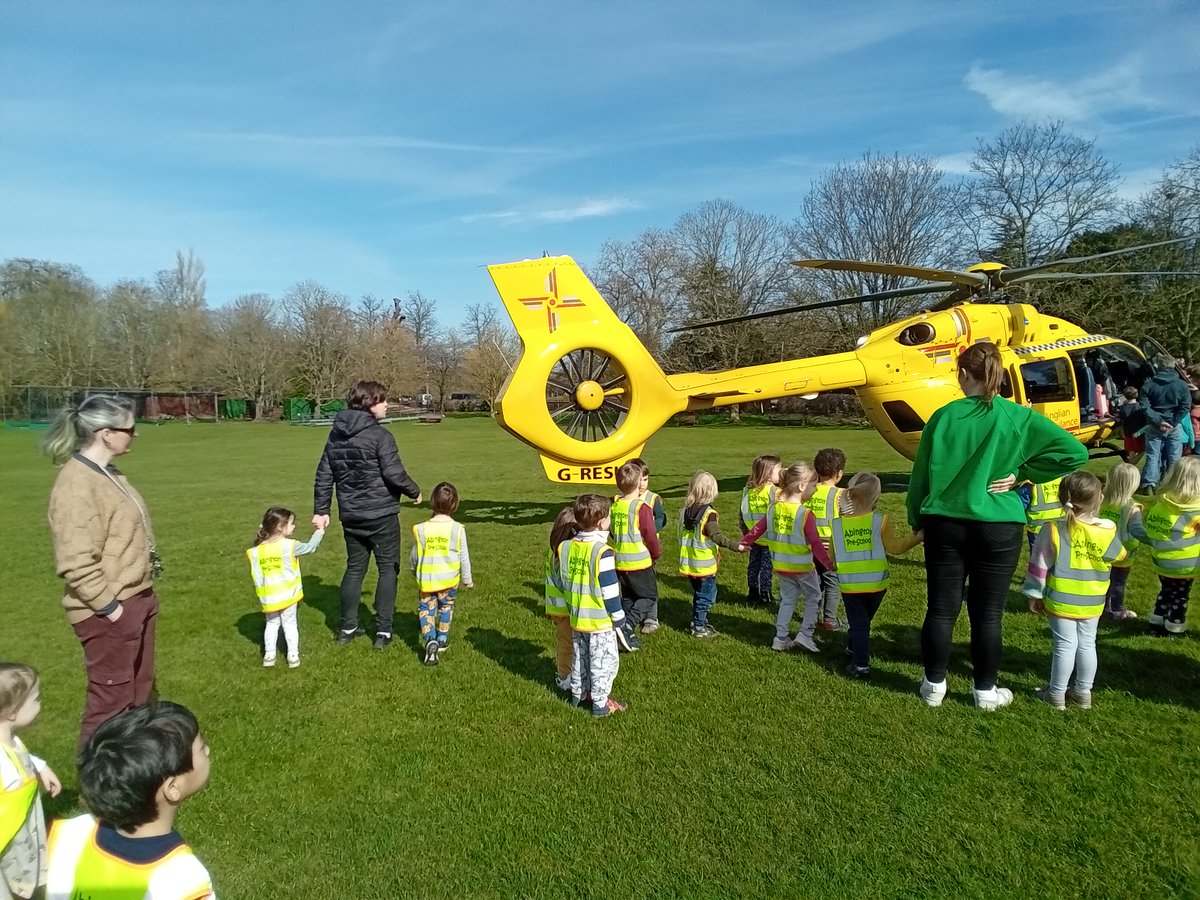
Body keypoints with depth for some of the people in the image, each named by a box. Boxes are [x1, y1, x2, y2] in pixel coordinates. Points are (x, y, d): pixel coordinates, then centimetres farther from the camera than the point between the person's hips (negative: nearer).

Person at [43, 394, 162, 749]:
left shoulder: (106, 473, 9)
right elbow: (76, 562, -25)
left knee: (139, 688, 21)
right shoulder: (77, 485, -22)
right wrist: (109, 606, -19)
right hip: (109, 612, -10)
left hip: (136, 600, 10)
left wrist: (141, 595, 16)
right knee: (112, 697, 3)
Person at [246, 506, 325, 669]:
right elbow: (310, 547, 4)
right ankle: (293, 655, 12)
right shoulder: (290, 545, -11)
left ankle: (269, 655, 21)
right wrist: (319, 532, 21)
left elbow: (257, 577, -1)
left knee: (271, 624, 19)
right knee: (289, 624, 11)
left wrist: (261, 597, 7)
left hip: (269, 597, 3)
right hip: (288, 595, -3)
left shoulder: (256, 551, -1)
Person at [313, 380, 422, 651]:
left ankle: (347, 628, 22)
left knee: (355, 568, 17)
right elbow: (394, 474, -17)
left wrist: (321, 510, 15)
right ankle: (383, 631, 4)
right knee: (388, 569, 4)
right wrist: (414, 491, 0)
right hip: (381, 514, -6)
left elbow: (324, 475, 9)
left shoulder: (336, 434, 7)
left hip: (350, 515, 6)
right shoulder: (379, 435, -15)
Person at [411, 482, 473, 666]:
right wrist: (467, 579, 10)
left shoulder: (421, 529, -9)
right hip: (449, 579, 1)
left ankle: (430, 640, -10)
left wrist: (415, 571, 25)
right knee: (446, 607, 22)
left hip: (426, 579, -1)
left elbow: (414, 556, 3)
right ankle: (442, 640, 29)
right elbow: (464, 557, -4)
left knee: (425, 608, 11)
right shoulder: (458, 529, -11)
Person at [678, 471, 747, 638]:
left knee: (699, 595, 22)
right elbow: (716, 537, -25)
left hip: (689, 564, 7)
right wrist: (736, 546, -25)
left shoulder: (685, 510, 2)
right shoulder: (708, 514, -19)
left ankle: (701, 622, 32)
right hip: (704, 566, -7)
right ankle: (699, 628, 11)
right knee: (706, 597, 6)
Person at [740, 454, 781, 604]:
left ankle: (752, 592, 24)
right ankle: (765, 594, 11)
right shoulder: (772, 490, -17)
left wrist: (745, 531, 16)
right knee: (767, 566, 5)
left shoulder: (748, 489, 3)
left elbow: (743, 513, 7)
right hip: (768, 536, -6)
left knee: (754, 564, 15)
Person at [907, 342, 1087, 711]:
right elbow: (1074, 452, -11)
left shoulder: (944, 416, -5)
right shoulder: (1019, 417, -6)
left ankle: (934, 685, 21)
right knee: (987, 612, 9)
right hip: (998, 528, 0)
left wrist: (917, 518, 14)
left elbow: (922, 473, 1)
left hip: (945, 524, 1)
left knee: (941, 608, 9)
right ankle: (985, 691, 21)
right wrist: (1022, 474, -3)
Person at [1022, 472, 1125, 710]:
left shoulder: (1053, 530, -15)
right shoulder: (1108, 531, -11)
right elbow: (1119, 556, 12)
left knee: (1065, 645, 6)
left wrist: (1035, 594, 2)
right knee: (1087, 645, 15)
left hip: (1061, 601, -2)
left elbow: (1039, 566, -9)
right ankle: (1083, 693, 26)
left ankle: (1056, 694, 14)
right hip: (1092, 603, 2)